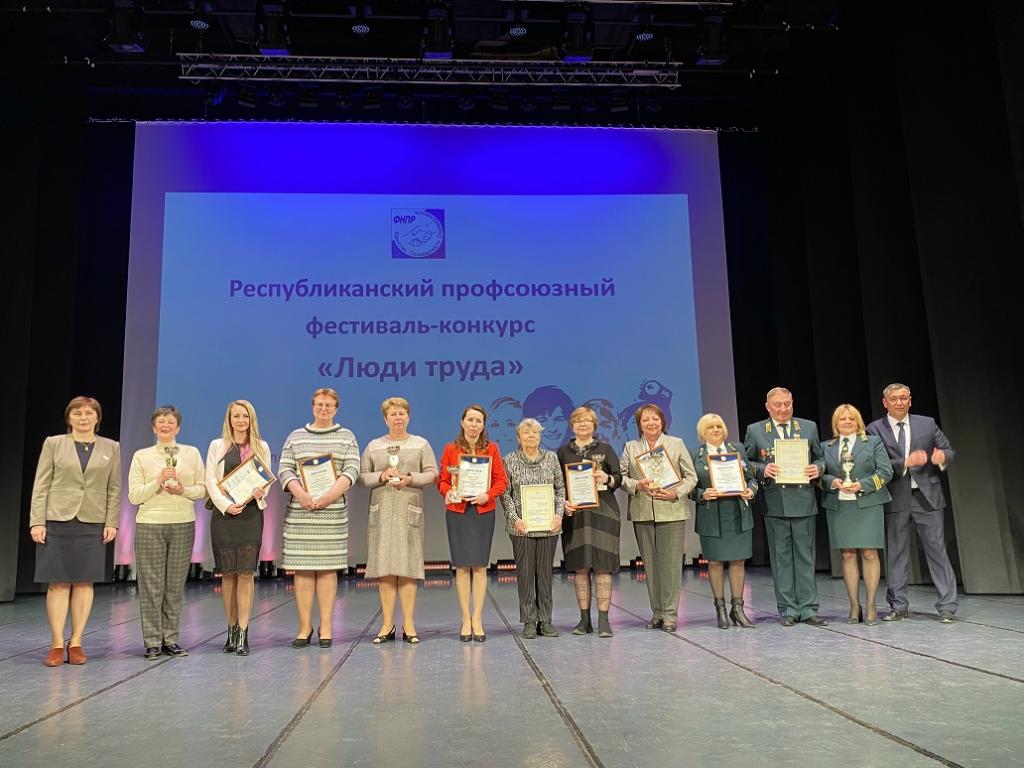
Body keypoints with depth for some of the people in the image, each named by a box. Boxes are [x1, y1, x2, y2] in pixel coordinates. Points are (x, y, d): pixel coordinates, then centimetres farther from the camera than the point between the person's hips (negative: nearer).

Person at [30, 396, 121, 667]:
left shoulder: (111, 447, 8)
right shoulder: (53, 444, 5)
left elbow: (114, 489, 7)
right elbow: (41, 486, 2)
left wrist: (111, 522, -1)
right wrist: (37, 521, -6)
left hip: (92, 524, 1)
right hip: (56, 522, -1)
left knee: (84, 583, 3)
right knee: (58, 583, 0)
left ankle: (76, 643, 12)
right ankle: (57, 644, 8)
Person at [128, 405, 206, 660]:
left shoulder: (192, 453, 8)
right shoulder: (141, 456, 5)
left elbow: (202, 488, 7)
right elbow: (134, 496, 1)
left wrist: (184, 490, -11)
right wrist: (158, 481, -12)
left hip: (183, 524, 1)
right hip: (150, 524, -1)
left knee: (176, 584, 5)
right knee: (151, 585, 0)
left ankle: (170, 639, 15)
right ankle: (152, 642, 8)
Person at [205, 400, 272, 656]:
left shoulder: (261, 447, 11)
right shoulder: (217, 446, 8)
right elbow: (210, 481, 2)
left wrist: (260, 492, -12)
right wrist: (226, 505, -12)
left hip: (251, 513, 0)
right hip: (223, 514, 0)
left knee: (246, 573, -5)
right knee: (228, 573, 4)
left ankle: (242, 633, -3)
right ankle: (231, 630, 15)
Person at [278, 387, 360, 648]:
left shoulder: (346, 437, 10)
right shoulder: (296, 437, 13)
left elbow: (352, 470, -1)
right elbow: (285, 470, 4)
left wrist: (330, 495, -16)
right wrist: (300, 494, -14)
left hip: (333, 512, -1)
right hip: (299, 512, 1)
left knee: (328, 568, 0)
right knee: (302, 569, 0)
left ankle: (326, 627, 6)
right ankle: (305, 627, 8)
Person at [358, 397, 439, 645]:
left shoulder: (421, 444, 10)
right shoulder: (373, 446, 14)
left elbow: (432, 474, 3)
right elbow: (362, 476, 9)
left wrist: (410, 478, -12)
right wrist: (381, 476, -9)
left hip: (409, 510, -1)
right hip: (381, 510, 1)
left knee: (408, 565, -4)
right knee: (383, 566, -1)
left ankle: (408, 624, 2)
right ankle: (387, 624, 6)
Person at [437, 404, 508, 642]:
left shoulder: (491, 448, 4)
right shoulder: (451, 449, 3)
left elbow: (501, 480, 2)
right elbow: (442, 480, 3)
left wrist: (488, 495, -14)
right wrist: (448, 492, -17)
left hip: (484, 511, 0)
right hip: (457, 512, 0)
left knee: (480, 566, 1)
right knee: (462, 566, 2)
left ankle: (477, 619, 10)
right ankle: (465, 619, 11)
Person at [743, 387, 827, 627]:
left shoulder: (809, 427, 10)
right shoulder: (755, 431, 5)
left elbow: (819, 457, 15)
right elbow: (746, 462, 6)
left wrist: (818, 468, -7)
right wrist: (762, 469, -12)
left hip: (804, 501, 1)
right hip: (774, 503, -1)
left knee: (805, 556, 5)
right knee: (781, 558, 5)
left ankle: (808, 609, 13)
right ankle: (788, 609, 13)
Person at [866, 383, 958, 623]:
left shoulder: (927, 423, 7)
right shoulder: (875, 429, 0)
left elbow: (949, 451, 10)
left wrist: (942, 456, -14)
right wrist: (906, 462, -21)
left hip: (927, 496, 1)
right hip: (895, 499, 0)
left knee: (937, 549, 1)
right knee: (895, 552, 7)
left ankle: (947, 606, 9)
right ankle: (899, 606, 18)